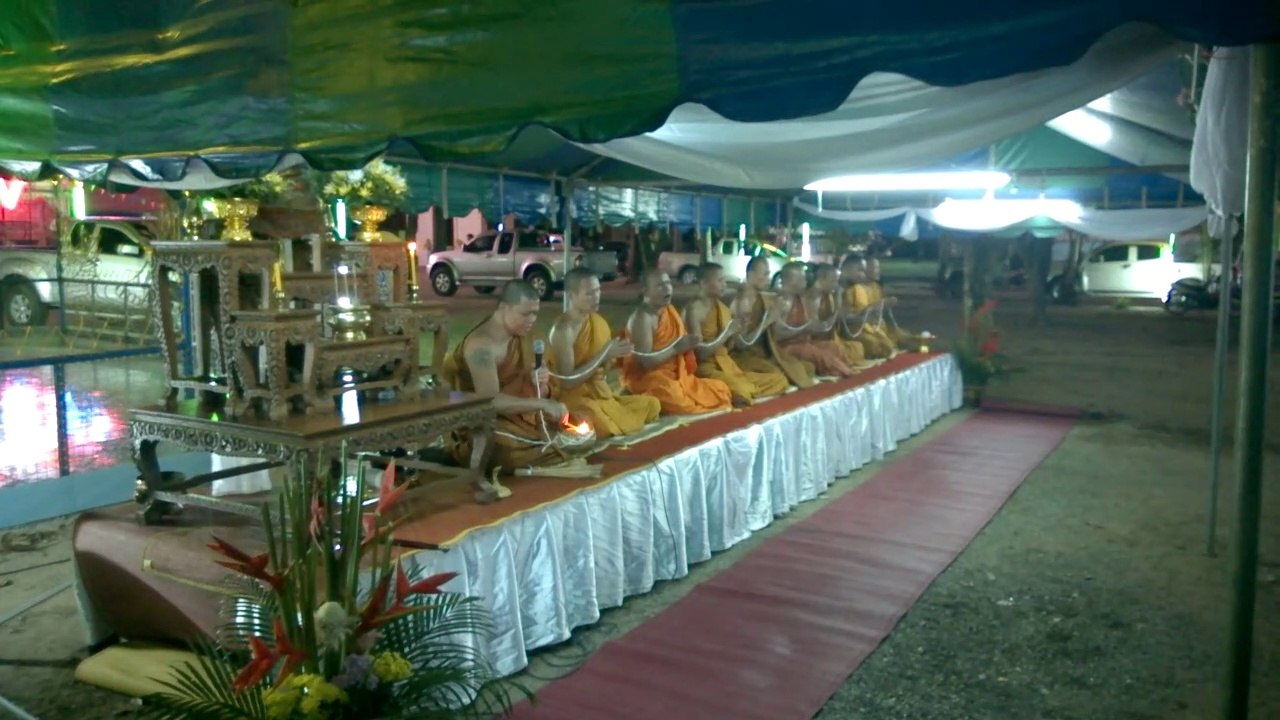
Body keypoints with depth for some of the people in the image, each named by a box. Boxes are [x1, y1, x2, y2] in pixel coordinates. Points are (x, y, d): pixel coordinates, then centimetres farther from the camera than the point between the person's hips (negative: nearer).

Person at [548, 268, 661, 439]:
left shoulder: (599, 322, 4)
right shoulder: (563, 330, -20)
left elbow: (601, 369, 12)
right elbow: (567, 382, -23)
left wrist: (613, 356, -12)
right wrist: (604, 354, -21)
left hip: (601, 393, 8)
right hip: (575, 397, -8)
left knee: (651, 404, 6)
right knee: (604, 426, -33)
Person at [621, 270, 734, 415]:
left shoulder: (670, 311, 10)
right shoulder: (642, 318, -18)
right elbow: (645, 362, -23)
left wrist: (688, 345, -6)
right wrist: (677, 348, -21)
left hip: (677, 374, 9)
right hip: (648, 377, -9)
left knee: (720, 390, 2)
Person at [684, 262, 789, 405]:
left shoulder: (723, 308, 13)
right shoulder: (694, 309, -11)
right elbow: (700, 353, -16)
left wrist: (735, 332, -2)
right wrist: (727, 333, -16)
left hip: (728, 366, 8)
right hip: (707, 368, -8)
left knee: (779, 380, 3)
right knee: (741, 391, -37)